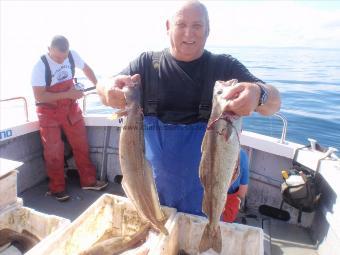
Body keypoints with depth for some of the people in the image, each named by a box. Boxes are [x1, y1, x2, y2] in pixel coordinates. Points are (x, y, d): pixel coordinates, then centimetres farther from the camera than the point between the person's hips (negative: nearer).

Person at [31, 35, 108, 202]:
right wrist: (67, 94, -26)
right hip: (49, 112, -4)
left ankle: (88, 180, 21)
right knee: (54, 152, 0)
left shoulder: (72, 56, -8)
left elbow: (86, 69, 13)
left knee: (81, 144, 7)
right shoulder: (40, 66, -22)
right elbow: (39, 96, -23)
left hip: (70, 108, 4)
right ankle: (57, 188, 18)